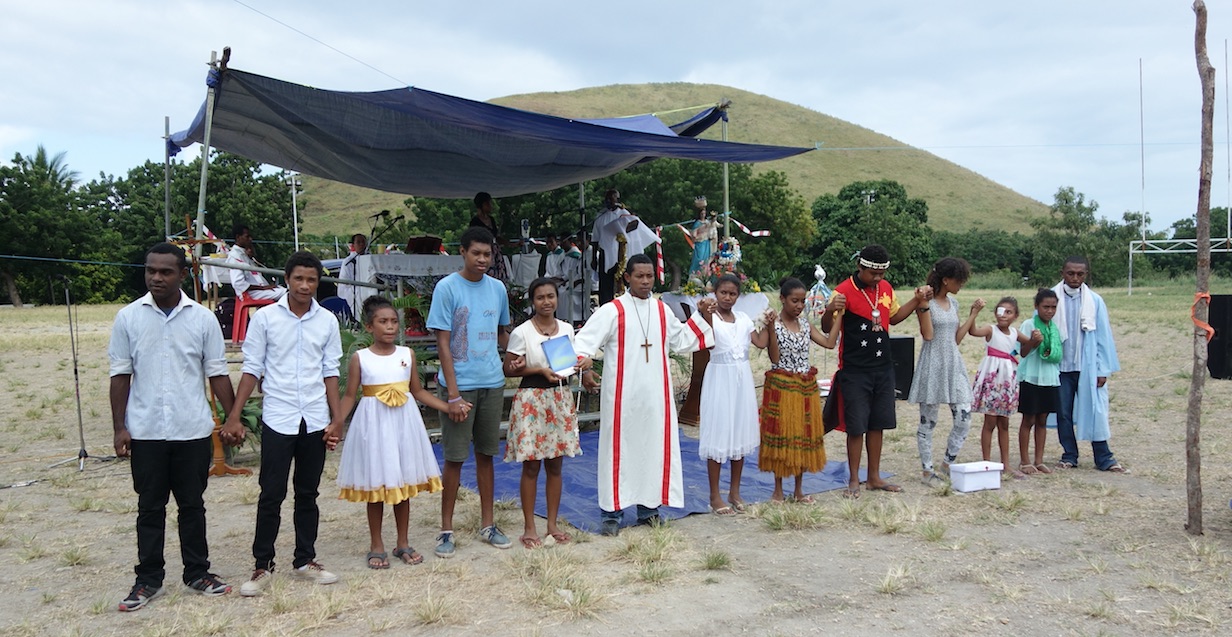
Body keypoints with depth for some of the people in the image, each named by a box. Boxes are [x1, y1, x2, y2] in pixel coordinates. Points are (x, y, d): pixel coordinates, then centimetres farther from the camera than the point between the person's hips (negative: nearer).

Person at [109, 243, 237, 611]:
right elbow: (120, 375, 2)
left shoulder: (203, 319, -2)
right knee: (150, 508, 9)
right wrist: (119, 427, -2)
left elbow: (217, 373, 2)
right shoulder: (128, 318, 0)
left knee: (192, 505, 10)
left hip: (193, 430, 0)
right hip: (145, 432, 0)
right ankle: (148, 580, 21)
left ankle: (197, 573, 23)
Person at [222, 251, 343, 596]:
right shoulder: (265, 317, -3)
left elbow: (330, 372, 7)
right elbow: (252, 370, -1)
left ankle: (305, 560, 23)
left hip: (315, 421, 2)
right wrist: (234, 417, -4)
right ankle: (262, 566, 13)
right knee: (271, 495, 1)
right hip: (277, 420, -2)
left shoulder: (327, 321, 3)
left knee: (307, 493, 12)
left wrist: (337, 419, 3)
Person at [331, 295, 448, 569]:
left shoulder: (407, 354, 3)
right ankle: (376, 545, 18)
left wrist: (448, 406, 4)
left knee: (404, 483, 9)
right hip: (374, 424, -3)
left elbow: (418, 391, 10)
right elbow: (350, 396, -2)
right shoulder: (360, 358, -4)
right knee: (375, 485, 5)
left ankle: (403, 543, 22)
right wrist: (335, 424, -12)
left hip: (404, 423, 3)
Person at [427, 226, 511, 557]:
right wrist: (453, 394, -14)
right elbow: (443, 343, -10)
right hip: (459, 384, -4)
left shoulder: (497, 288, 7)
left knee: (486, 454, 13)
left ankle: (488, 524, 24)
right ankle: (446, 530, 13)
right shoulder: (447, 288, -7)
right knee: (455, 457, 1)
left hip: (492, 384, 4)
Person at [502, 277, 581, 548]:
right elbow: (508, 369, -6)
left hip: (560, 398, 5)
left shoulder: (566, 329, 6)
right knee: (531, 465, 2)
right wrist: (540, 370, -17)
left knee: (555, 464, 10)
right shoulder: (521, 332, -8)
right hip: (531, 400, -4)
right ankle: (529, 527, 12)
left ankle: (552, 524, 20)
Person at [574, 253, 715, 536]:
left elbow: (681, 341, 20)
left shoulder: (662, 311, 10)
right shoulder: (612, 311, -5)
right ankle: (613, 513, 9)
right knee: (619, 450, 0)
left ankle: (649, 508, 23)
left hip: (655, 395, 4)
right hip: (622, 395, -4)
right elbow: (585, 341, -14)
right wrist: (584, 367, -32)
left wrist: (701, 317, 11)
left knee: (654, 448, 9)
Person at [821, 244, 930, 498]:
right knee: (856, 427, 0)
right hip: (855, 370, -6)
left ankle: (874, 477, 24)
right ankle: (853, 480, 13)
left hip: (883, 368, 6)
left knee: (877, 424, 13)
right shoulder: (844, 291, -14)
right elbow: (827, 329, -15)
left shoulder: (886, 288, 7)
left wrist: (917, 301, 11)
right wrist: (829, 311, -35)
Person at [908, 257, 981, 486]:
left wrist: (974, 313, 14)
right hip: (933, 364, -7)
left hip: (953, 364, 7)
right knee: (928, 420, 2)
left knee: (964, 417, 1)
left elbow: (957, 338, 14)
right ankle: (927, 469, 13)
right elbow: (928, 335, -16)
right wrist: (923, 305, -20)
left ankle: (948, 462, 19)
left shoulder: (953, 303, 13)